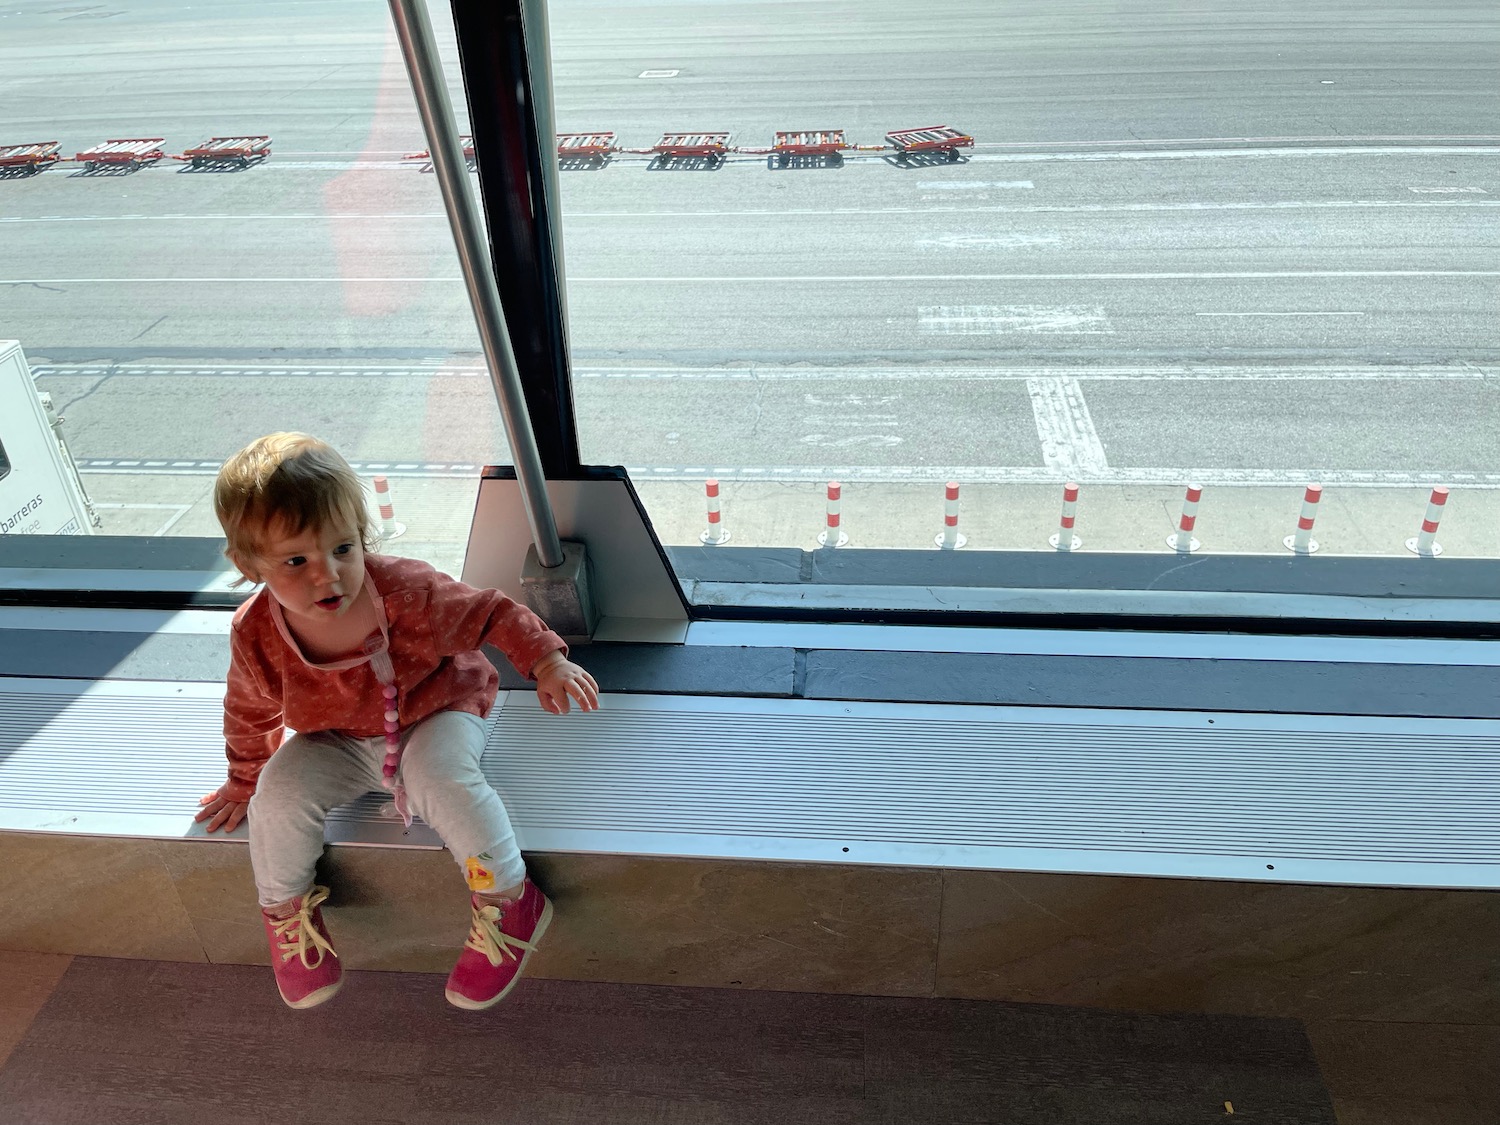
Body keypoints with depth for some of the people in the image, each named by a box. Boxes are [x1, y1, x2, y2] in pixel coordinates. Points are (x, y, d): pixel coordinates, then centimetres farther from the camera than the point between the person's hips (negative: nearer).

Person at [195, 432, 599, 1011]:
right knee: (279, 791, -20)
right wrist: (244, 779, 16)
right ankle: (287, 911, 10)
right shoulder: (256, 636, -20)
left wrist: (547, 663, -25)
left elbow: (491, 614, -17)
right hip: (339, 741, 3)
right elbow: (249, 713, 2)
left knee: (441, 776, -33)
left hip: (436, 712, -3)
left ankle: (508, 903, -14)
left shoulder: (406, 591, -31)